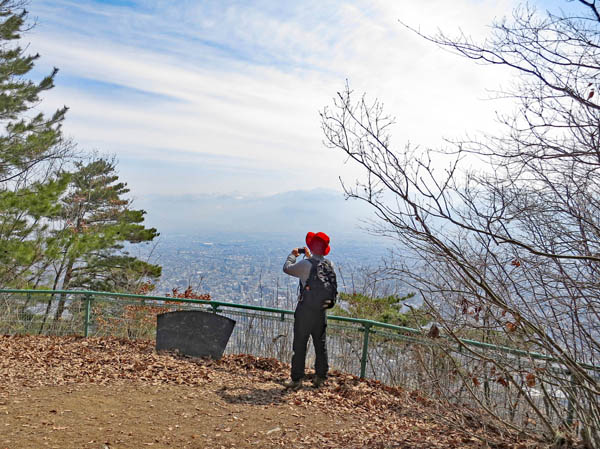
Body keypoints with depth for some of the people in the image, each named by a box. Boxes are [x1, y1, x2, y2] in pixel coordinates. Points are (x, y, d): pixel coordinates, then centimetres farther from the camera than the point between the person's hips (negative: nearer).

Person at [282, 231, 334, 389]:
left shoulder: (305, 264, -18)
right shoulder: (329, 265, -1)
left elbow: (287, 268, -3)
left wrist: (293, 254, 13)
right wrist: (309, 257, 25)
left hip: (305, 309, -5)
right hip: (321, 310, 6)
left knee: (300, 345, 3)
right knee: (320, 344, 15)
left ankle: (296, 379, 8)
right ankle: (320, 377, 24)